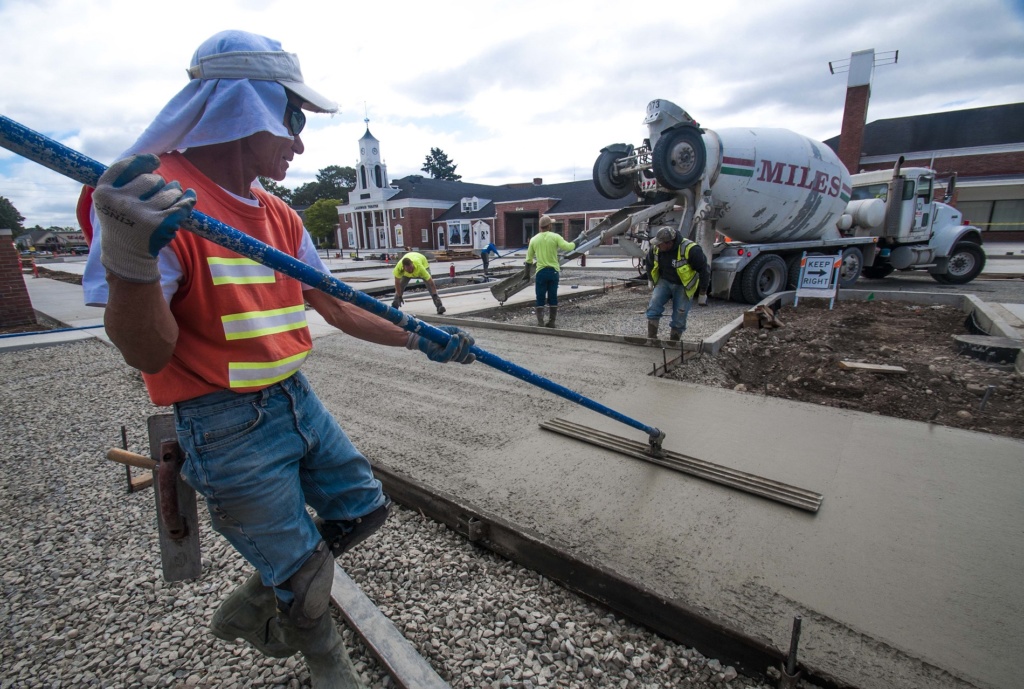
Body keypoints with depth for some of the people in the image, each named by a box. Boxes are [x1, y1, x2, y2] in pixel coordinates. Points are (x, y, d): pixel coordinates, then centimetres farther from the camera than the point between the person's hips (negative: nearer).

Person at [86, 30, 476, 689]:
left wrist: (423, 341, 8)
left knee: (365, 508, 18)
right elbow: (149, 355, -21)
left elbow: (339, 308, 10)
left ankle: (254, 604, 39)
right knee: (302, 574, 10)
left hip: (298, 402, 8)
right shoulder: (144, 195, -17)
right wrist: (130, 258, -39)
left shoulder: (278, 216, 6)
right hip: (230, 429, -7)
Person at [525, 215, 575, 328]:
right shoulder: (555, 237, -5)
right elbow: (567, 247, -14)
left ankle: (540, 322, 2)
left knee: (540, 297, 6)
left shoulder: (534, 239, 4)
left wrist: (528, 267, 23)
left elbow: (529, 257, 10)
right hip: (553, 271, -1)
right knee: (553, 297, 8)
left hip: (541, 272, 1)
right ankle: (551, 321, 11)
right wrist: (574, 244, 7)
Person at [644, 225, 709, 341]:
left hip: (683, 286, -3)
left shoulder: (690, 249, -27)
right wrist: (652, 281, 14)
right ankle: (651, 338, -10)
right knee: (653, 306, -17)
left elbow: (703, 270, -14)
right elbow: (650, 263, 12)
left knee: (679, 319, 0)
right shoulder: (655, 248, -12)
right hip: (664, 282, 3)